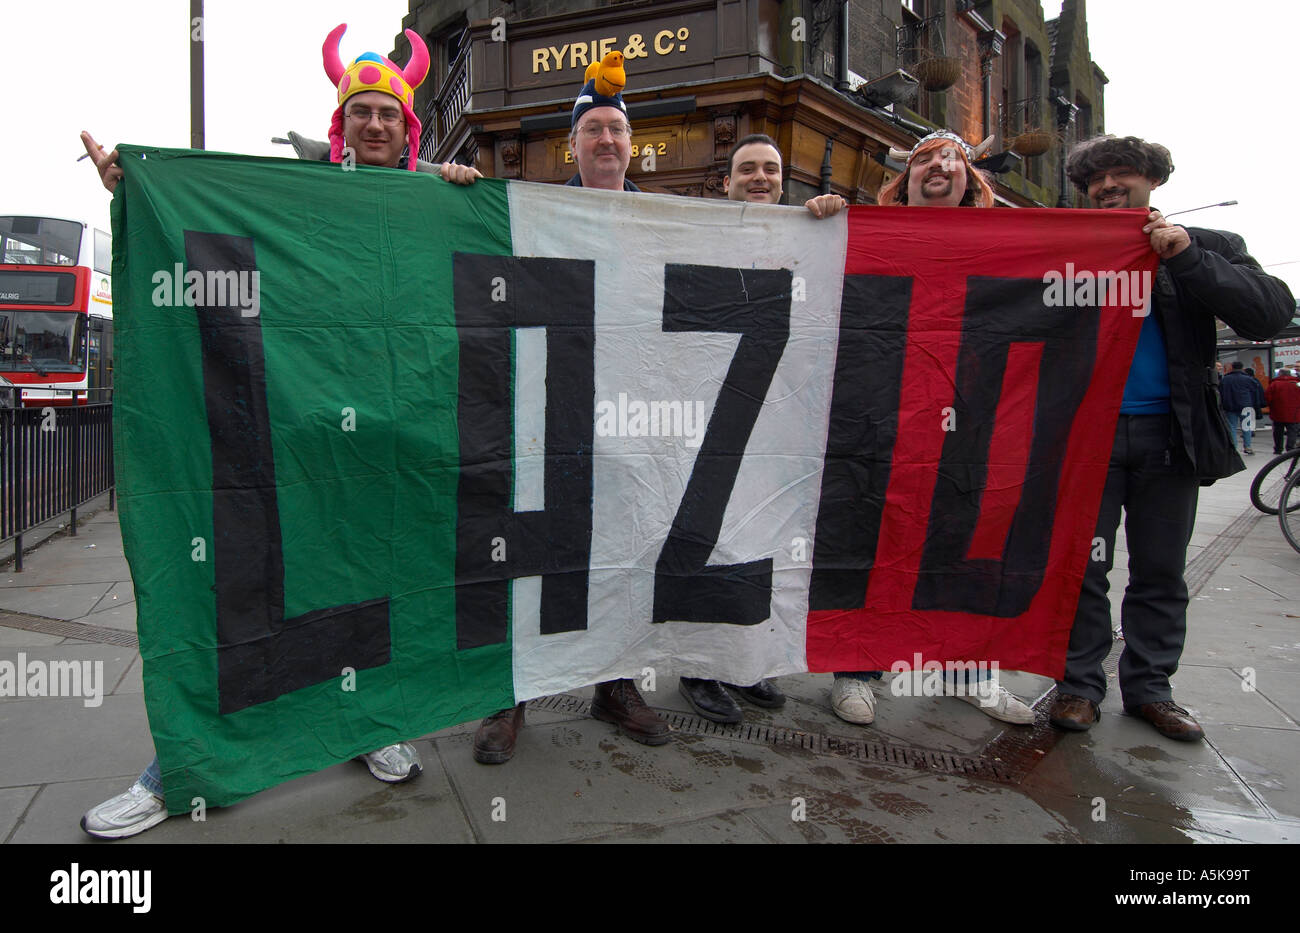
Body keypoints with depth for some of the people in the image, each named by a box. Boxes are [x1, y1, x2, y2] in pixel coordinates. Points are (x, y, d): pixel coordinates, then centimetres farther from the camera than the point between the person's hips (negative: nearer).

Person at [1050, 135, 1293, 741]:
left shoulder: (1207, 249, 8)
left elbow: (1272, 314, -7)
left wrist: (1188, 259, -15)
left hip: (1170, 434, 1)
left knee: (1160, 572, 9)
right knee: (1081, 567, 2)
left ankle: (1149, 687, 22)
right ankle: (1079, 684, 14)